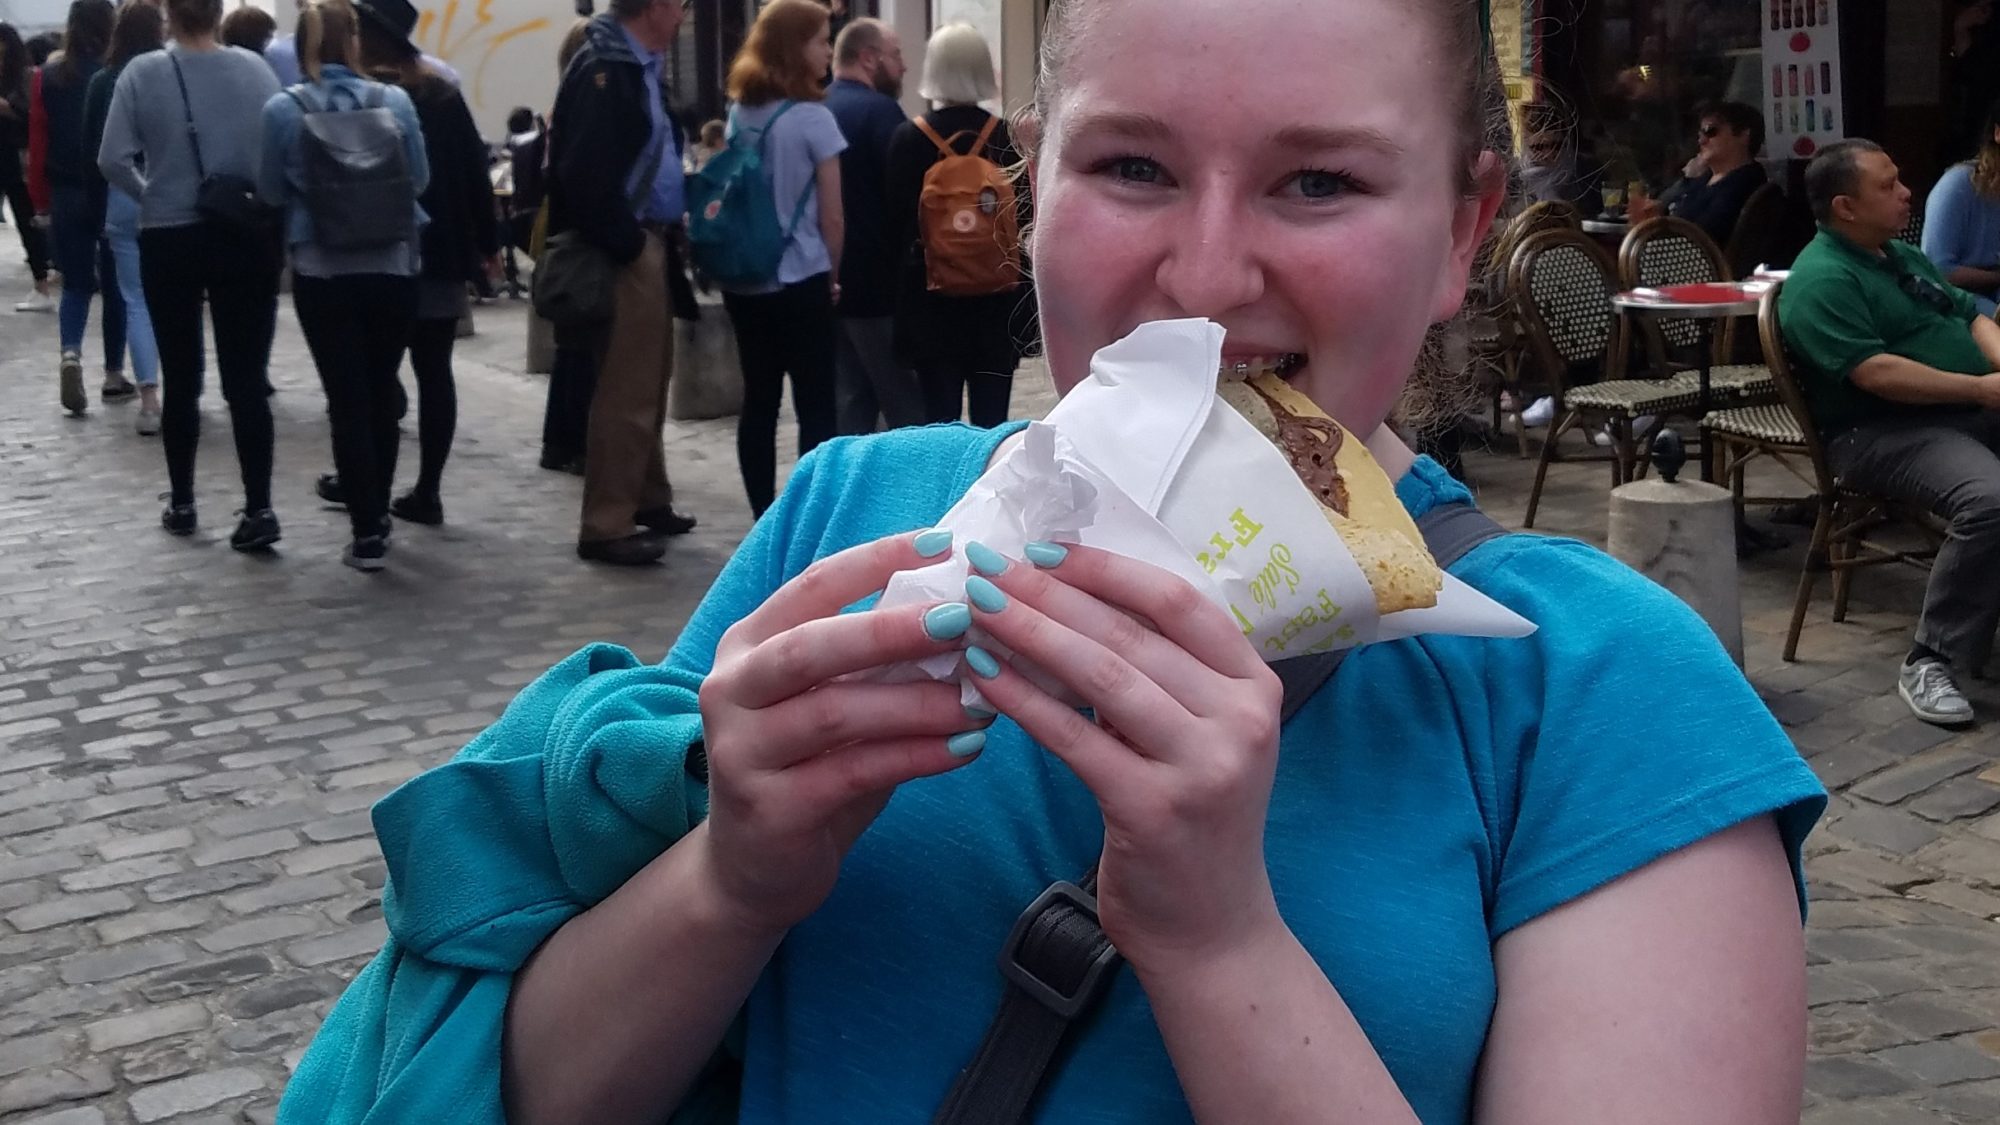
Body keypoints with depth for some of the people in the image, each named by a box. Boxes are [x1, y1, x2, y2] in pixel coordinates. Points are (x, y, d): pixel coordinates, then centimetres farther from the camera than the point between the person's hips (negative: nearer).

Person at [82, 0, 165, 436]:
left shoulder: (102, 82, 2)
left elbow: (91, 149, 4)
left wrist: (99, 206, 11)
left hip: (123, 197, 1)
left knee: (136, 300, 4)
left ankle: (149, 400, -3)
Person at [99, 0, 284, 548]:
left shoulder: (142, 72, -6)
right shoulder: (254, 68, -4)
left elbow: (113, 160, -9)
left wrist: (150, 194, 7)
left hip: (169, 240, 0)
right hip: (246, 236, 0)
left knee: (181, 377, 12)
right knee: (246, 379, 2)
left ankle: (181, 504, 21)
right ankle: (258, 509, -5)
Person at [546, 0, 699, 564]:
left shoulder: (638, 66, 15)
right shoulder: (604, 70, -16)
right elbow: (585, 172, -24)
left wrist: (663, 236, 9)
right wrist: (625, 243, -17)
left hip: (646, 244, 10)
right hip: (623, 253, -10)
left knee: (649, 382, 18)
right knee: (626, 391, -6)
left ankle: (647, 501, 30)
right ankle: (606, 527, 1)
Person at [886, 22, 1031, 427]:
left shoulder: (909, 140, -5)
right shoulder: (1007, 138, -3)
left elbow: (896, 221, -3)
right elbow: (1027, 222, 0)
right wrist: (1024, 303, 10)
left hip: (932, 302, -1)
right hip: (998, 302, 1)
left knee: (940, 421, 4)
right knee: (992, 423, 6)